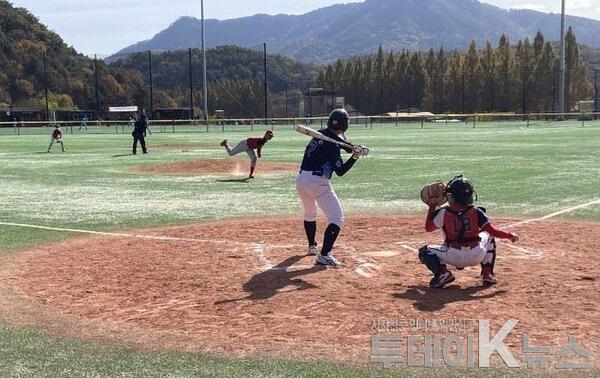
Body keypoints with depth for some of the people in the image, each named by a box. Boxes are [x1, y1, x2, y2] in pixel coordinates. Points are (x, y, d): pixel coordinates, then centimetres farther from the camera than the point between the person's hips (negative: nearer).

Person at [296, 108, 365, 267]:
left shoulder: (321, 134, 10)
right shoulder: (332, 143, -13)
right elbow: (340, 171, -13)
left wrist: (355, 149, 12)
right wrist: (355, 157, -17)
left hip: (301, 180, 9)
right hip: (317, 182, -9)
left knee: (310, 213, 32)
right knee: (337, 219, -7)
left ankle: (312, 246, 47)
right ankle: (324, 255, -19)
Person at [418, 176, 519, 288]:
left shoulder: (443, 213, -4)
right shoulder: (476, 212, -1)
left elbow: (428, 228, 10)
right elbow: (492, 230, -6)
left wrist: (432, 207, 17)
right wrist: (509, 235, 10)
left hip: (453, 257, -2)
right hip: (476, 257, 2)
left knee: (424, 251, 19)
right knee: (488, 235, 32)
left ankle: (442, 273, -9)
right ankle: (487, 274, 21)